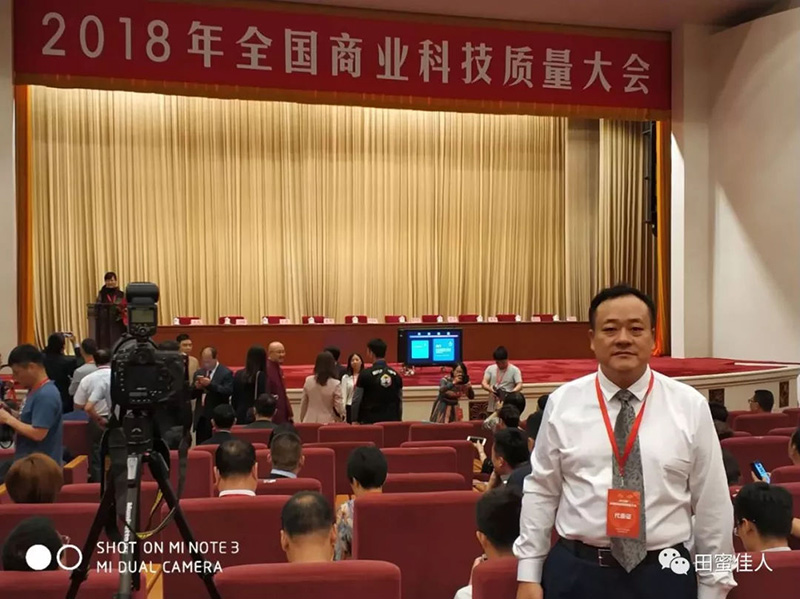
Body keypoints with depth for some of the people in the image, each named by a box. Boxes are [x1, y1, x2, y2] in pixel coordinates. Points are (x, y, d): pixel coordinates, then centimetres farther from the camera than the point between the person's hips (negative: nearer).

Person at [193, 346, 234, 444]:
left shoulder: (226, 373, -4)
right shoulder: (198, 373, 15)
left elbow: (228, 392, -18)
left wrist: (210, 384, -25)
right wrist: (196, 387, -9)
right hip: (201, 417, 6)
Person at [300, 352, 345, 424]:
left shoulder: (308, 381, 0)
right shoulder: (335, 384, -13)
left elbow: (303, 404, 8)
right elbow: (339, 407, -7)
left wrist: (302, 419, 21)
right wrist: (343, 415, 14)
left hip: (310, 422, 4)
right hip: (328, 422, -4)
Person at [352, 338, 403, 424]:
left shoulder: (365, 374, -8)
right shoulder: (396, 375, 4)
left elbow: (356, 400, -4)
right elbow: (399, 401, 9)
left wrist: (354, 420, 6)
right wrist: (398, 420, 18)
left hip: (370, 421, -4)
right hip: (392, 420, 4)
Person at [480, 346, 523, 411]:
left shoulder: (514, 370, -2)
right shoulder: (490, 368, 7)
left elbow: (519, 385, -11)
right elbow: (484, 383, -1)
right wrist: (490, 389, -23)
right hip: (493, 407, 3)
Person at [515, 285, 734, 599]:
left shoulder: (691, 406, -1)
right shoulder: (562, 403, -1)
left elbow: (712, 502, 2)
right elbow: (540, 491, 3)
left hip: (664, 573, 0)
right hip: (576, 571, 0)